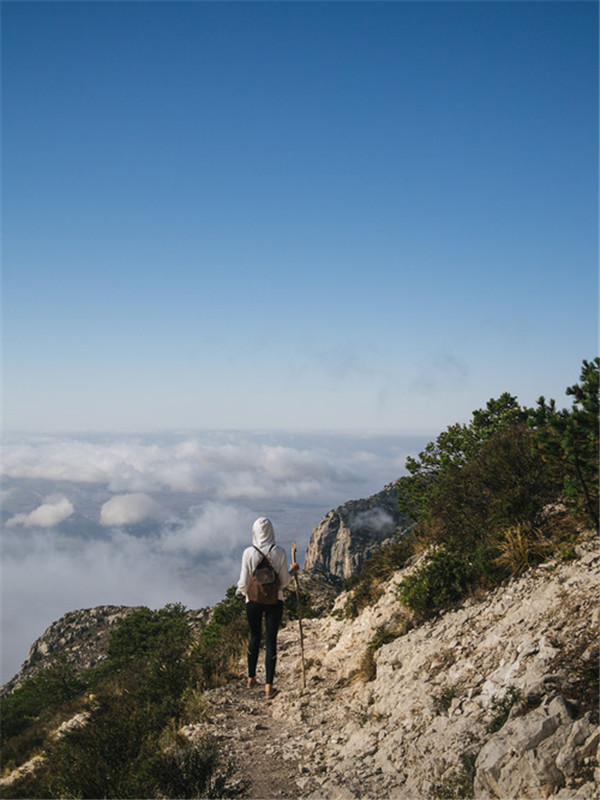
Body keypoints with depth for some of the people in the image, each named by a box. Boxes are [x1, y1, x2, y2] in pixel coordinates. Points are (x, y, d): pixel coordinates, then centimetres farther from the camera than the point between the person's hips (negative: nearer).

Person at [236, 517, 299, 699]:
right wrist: (293, 570, 14)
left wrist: (240, 591, 15)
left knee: (254, 637, 20)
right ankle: (268, 685, 6)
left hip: (253, 600, 1)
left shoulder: (248, 553, -11)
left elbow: (244, 582, -7)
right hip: (274, 601, -1)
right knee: (271, 641, 6)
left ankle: (251, 678, 32)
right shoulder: (279, 552, -10)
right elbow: (284, 581, -5)